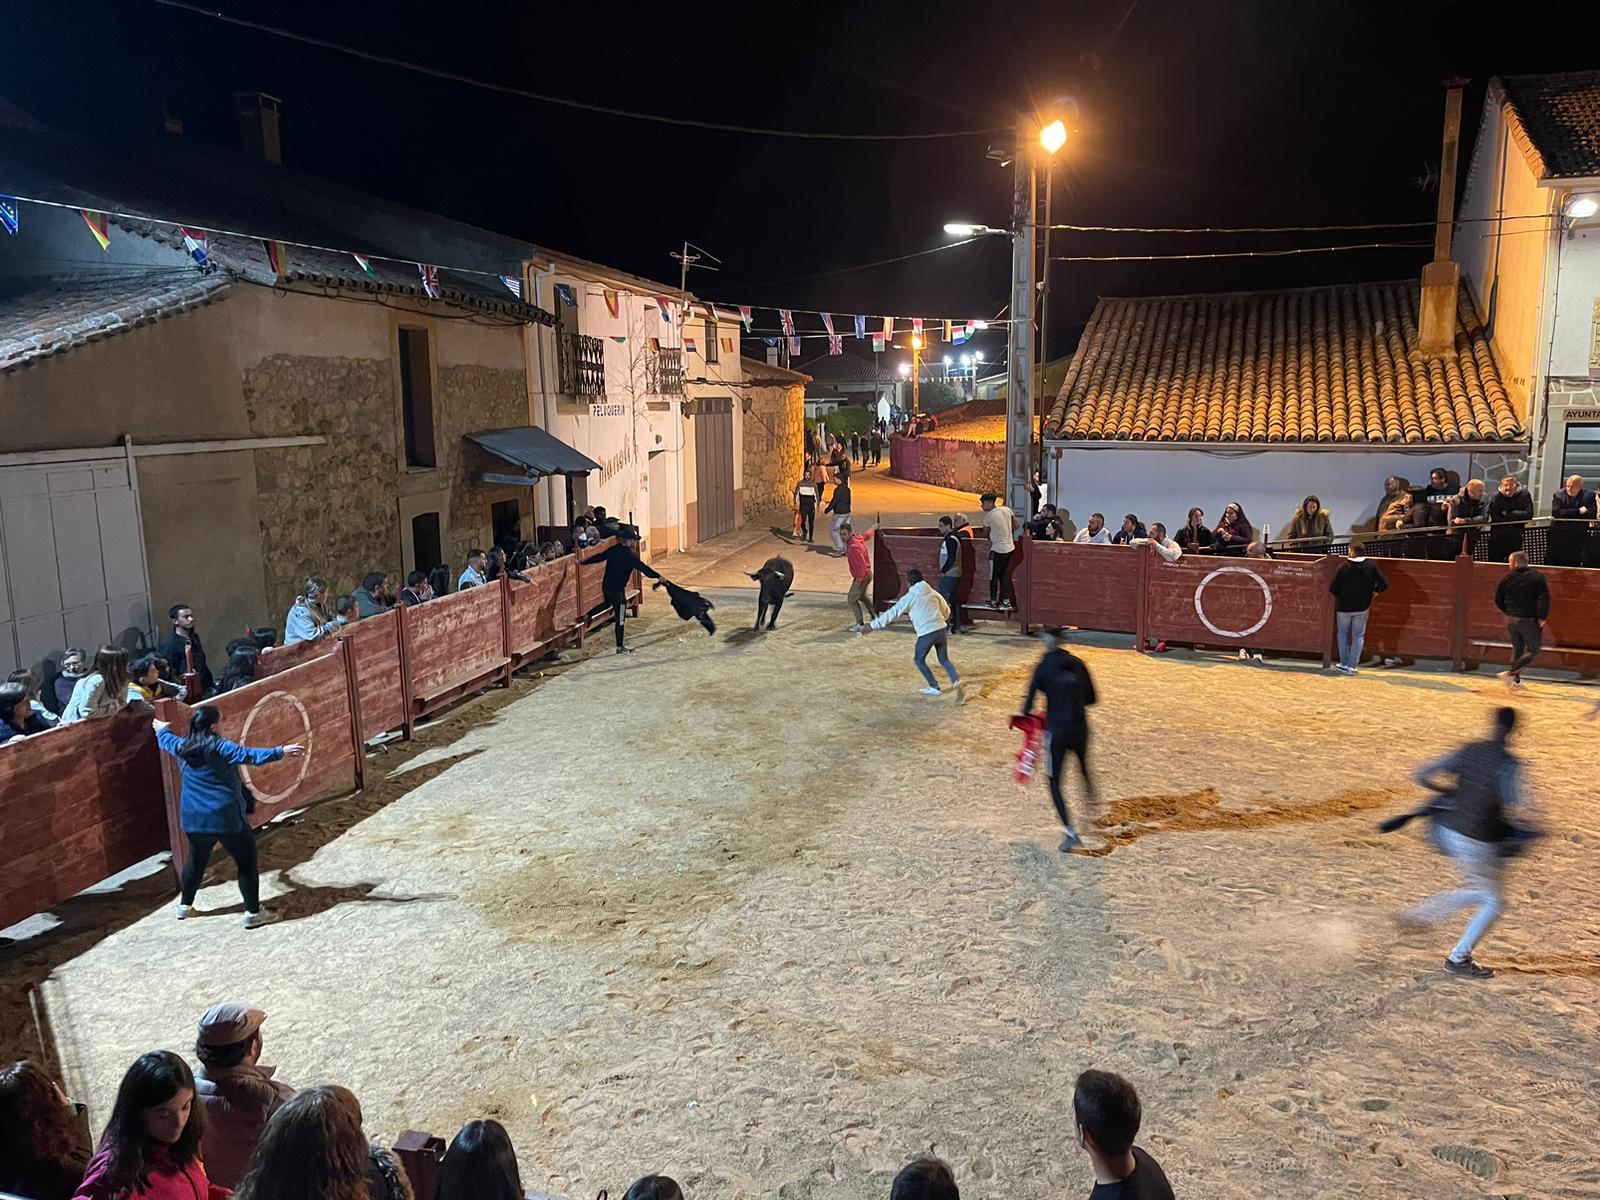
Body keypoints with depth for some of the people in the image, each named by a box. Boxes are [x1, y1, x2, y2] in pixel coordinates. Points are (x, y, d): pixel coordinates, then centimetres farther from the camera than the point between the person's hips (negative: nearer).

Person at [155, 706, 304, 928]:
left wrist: (162, 730, 49)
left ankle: (185, 904, 43)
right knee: (246, 863, 2)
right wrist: (281, 751, -32)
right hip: (227, 817, -7)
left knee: (196, 860, 28)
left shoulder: (183, 748, 5)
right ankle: (252, 913, 1)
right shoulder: (219, 747, -16)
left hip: (194, 818, 7)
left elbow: (167, 740, 28)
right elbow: (250, 755, -27)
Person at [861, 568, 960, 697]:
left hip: (926, 634, -5)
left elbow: (891, 613, -1)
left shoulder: (909, 598, -1)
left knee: (919, 660, 18)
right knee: (944, 660, 19)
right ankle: (956, 680, -5)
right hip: (942, 630, 5)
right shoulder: (933, 593, 13)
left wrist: (872, 625, 4)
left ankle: (934, 687, 19)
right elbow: (946, 611, 24)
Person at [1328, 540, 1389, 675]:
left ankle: (1344, 664, 16)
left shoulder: (1343, 566, -13)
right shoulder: (1371, 566, -8)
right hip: (1362, 608, 1)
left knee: (1343, 633, 17)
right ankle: (1352, 666, 7)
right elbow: (1384, 585, -10)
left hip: (1344, 607, -1)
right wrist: (1374, 591, 10)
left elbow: (1332, 589, -13)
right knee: (1358, 636, 11)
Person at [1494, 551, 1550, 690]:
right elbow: (1544, 599, -17)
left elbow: (1498, 600, 8)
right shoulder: (1537, 577, -7)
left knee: (1517, 650, 17)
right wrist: (1542, 617, -11)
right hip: (1529, 620, -4)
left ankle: (1516, 681, 20)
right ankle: (1510, 673, -14)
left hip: (1511, 620, 4)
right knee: (1533, 651, 4)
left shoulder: (1507, 578, 1)